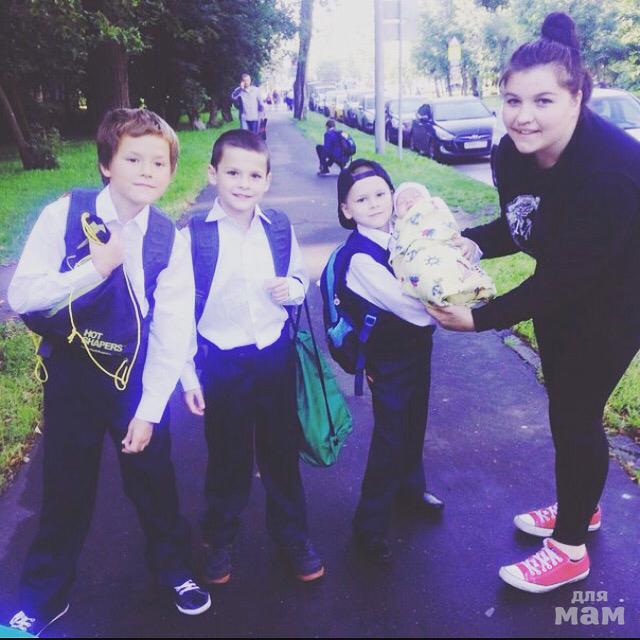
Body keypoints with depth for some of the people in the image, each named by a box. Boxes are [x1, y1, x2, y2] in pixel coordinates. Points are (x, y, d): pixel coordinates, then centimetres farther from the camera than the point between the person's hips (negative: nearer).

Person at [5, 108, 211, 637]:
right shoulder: (65, 215, -14)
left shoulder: (170, 238, -11)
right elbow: (21, 296, -16)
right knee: (66, 485, 12)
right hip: (73, 370, -1)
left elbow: (172, 329, -10)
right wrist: (93, 269, -28)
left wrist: (150, 409, -11)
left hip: (138, 373, 1)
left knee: (153, 476, 15)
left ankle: (173, 567, 43)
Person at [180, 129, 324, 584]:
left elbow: (300, 278, 10)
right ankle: (220, 539, 39)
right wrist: (188, 374, -6)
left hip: (276, 355, 2)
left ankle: (293, 534, 39)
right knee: (227, 457, 14)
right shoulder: (193, 235, -12)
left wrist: (292, 288, -14)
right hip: (221, 363, -2)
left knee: (282, 450, 17)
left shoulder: (281, 229, -3)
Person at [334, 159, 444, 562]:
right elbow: (406, 305, -30)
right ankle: (370, 526, 18)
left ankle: (410, 488, 49)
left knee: (415, 424, 24)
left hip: (418, 346, 7)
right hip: (390, 359, -7)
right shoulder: (360, 257, -25)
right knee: (390, 438, 2)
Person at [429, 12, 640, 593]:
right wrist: (471, 242, -15)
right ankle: (582, 507, 43)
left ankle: (570, 549, 20)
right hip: (561, 291, 8)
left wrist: (480, 319, -30)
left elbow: (566, 278, -32)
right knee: (564, 405, 18)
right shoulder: (512, 153, -13)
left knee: (576, 415, 0)